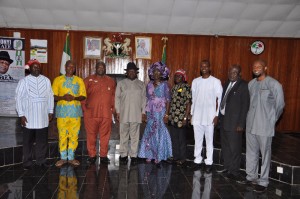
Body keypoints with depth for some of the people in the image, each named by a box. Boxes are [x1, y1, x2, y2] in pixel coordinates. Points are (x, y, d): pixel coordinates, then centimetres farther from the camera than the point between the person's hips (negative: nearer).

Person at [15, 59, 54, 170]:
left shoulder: (46, 80, 7)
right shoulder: (24, 81, -1)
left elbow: (50, 96, 9)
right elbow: (18, 98, -3)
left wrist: (50, 111, 7)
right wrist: (21, 115, -8)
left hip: (43, 117, 2)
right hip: (28, 117, -2)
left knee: (42, 140, 9)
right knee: (27, 141, 7)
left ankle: (41, 160, 22)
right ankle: (27, 162, 19)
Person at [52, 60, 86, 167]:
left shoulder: (79, 80, 11)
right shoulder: (58, 80, 9)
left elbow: (83, 96, 7)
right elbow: (53, 96, 4)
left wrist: (74, 98, -13)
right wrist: (62, 97, -15)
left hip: (75, 110, 1)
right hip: (62, 110, -1)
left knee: (74, 135, 1)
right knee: (62, 135, 0)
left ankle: (71, 157, 12)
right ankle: (63, 158, 11)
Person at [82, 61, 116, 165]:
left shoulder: (111, 81, 13)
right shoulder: (89, 80, 6)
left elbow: (114, 96, 13)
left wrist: (113, 109, 6)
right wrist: (84, 107, -3)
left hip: (106, 114, 2)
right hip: (91, 113, -1)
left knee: (105, 136, 4)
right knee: (91, 135, 4)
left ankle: (103, 155, 15)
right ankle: (92, 155, 15)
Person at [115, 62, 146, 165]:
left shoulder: (141, 84, 10)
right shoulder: (121, 83, 7)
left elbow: (144, 99, 8)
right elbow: (117, 98, 6)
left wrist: (143, 112, 3)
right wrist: (117, 112, 0)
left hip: (136, 114, 1)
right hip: (124, 114, 0)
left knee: (135, 135, 3)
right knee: (124, 135, 5)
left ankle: (133, 155, 13)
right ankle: (123, 154, 15)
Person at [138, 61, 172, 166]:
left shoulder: (164, 84, -2)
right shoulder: (149, 84, 8)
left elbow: (168, 100, -4)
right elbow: (147, 99, 10)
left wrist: (166, 114, -11)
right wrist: (145, 113, 5)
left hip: (160, 112, -3)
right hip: (150, 113, 3)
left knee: (160, 133, -1)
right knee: (150, 133, 5)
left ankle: (158, 157, 8)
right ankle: (149, 155, 15)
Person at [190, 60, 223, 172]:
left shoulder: (216, 82, -1)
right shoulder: (195, 81, 9)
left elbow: (219, 99, -2)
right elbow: (193, 99, 12)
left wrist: (216, 115, -7)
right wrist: (192, 113, 9)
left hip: (210, 116, -3)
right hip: (197, 116, 3)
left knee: (209, 140, 3)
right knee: (198, 139, 8)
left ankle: (209, 162, 11)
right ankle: (197, 160, 19)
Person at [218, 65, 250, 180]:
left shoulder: (243, 86, -10)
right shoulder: (227, 84, 13)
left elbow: (245, 106, -13)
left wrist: (241, 124, -16)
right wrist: (220, 117, 9)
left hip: (234, 122, -8)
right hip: (223, 120, 8)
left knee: (234, 148, 1)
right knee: (225, 146, 16)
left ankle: (234, 172, 13)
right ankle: (227, 167, 29)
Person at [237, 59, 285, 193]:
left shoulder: (274, 84, -9)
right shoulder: (251, 84, 7)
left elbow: (280, 105, -4)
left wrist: (271, 120, 1)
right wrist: (251, 117, 11)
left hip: (265, 126, -5)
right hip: (250, 124, 6)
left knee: (265, 154, 4)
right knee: (251, 152, 15)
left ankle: (263, 182, 16)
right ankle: (251, 176, 30)